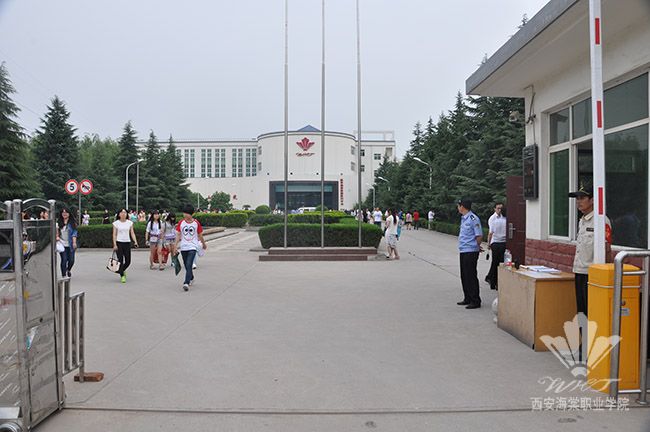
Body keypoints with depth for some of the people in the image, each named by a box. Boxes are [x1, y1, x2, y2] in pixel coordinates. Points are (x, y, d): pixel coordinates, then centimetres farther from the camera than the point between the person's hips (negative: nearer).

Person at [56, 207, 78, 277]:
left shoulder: (72, 223, 2)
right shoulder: (59, 223, 7)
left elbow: (74, 233, -1)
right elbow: (57, 232, 16)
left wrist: (74, 242, -9)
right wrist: (57, 237, -4)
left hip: (70, 245, 0)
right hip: (62, 245, 0)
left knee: (71, 260, 2)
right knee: (64, 260, -6)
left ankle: (68, 270, 33)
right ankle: (64, 275, 3)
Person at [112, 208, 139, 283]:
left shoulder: (130, 223, 6)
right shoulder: (116, 223, 0)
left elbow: (132, 233, 5)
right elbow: (114, 234, -1)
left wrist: (135, 242, -8)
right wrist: (114, 244, -10)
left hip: (127, 243, 2)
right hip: (119, 243, -2)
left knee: (128, 261, 2)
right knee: (120, 260, -3)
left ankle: (122, 270, 31)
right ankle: (122, 276, 9)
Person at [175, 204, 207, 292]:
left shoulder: (196, 223, -4)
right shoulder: (181, 223, 0)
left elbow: (200, 235, 7)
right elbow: (178, 234, 2)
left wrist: (204, 244, 17)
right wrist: (176, 246, -5)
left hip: (193, 247, -3)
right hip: (183, 247, 3)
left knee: (189, 265, -17)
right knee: (186, 265, 14)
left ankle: (186, 283, -21)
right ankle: (191, 278, 39)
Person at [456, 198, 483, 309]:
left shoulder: (473, 219, -15)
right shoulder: (463, 218, 14)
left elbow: (479, 236, -15)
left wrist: (474, 247, -2)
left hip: (471, 252, -9)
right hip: (463, 251, 9)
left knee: (471, 276, -4)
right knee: (464, 276, 15)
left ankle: (475, 301, 5)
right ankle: (467, 298, 27)